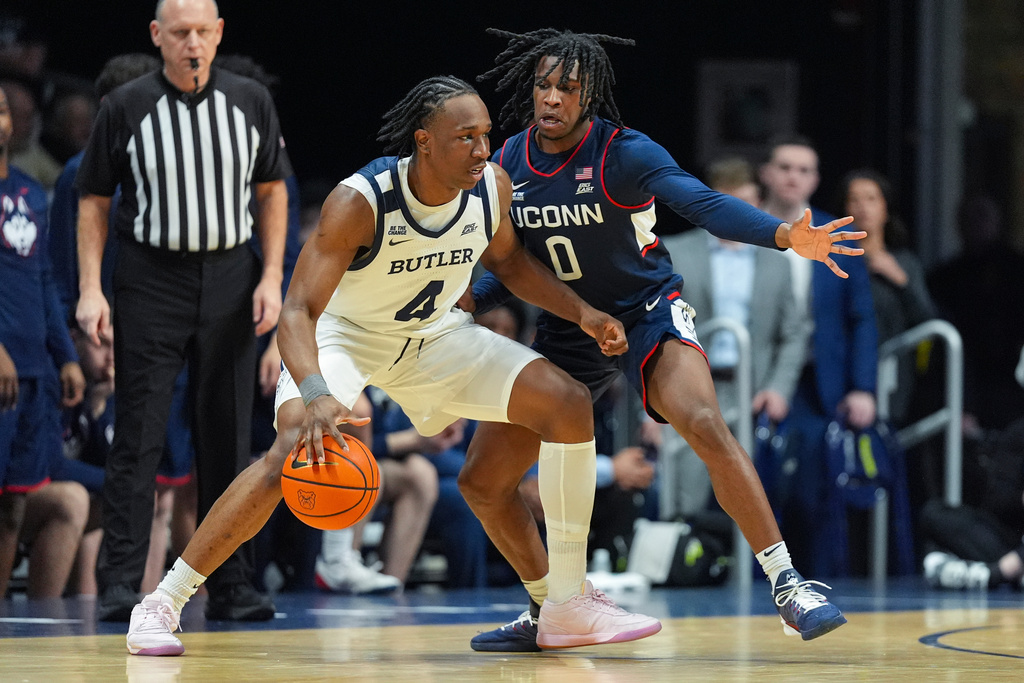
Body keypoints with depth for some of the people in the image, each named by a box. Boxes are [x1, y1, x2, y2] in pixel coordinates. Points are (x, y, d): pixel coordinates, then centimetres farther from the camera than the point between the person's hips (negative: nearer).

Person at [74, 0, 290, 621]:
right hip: (151, 281, -2)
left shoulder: (251, 102, 4)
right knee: (139, 436, -6)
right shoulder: (126, 108, -3)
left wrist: (272, 277, 2)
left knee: (228, 436, 5)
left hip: (230, 278, 2)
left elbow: (271, 191, 12)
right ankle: (120, 585, -4)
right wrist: (90, 289, -5)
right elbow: (94, 201, 3)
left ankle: (231, 585, 11)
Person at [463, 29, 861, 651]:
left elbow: (705, 203, -33)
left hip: (648, 314, -5)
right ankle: (547, 612, 23)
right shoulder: (509, 164, -2)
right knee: (482, 483, 2)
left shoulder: (624, 153, -17)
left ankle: (788, 586, -28)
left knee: (705, 426, -33)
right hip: (568, 334, 6)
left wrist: (787, 236, -49)